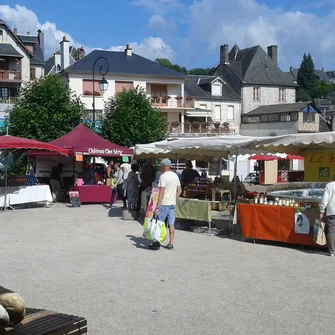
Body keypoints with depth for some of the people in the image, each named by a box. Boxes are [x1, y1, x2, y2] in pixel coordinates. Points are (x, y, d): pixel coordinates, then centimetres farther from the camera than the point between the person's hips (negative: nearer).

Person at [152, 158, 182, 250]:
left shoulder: (163, 176, -13)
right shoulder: (175, 176, 9)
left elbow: (161, 192, -19)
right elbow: (179, 191, 13)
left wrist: (157, 206, -18)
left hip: (164, 204, -6)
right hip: (173, 203, 6)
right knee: (171, 224, 8)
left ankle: (157, 242, 6)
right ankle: (171, 243, 10)